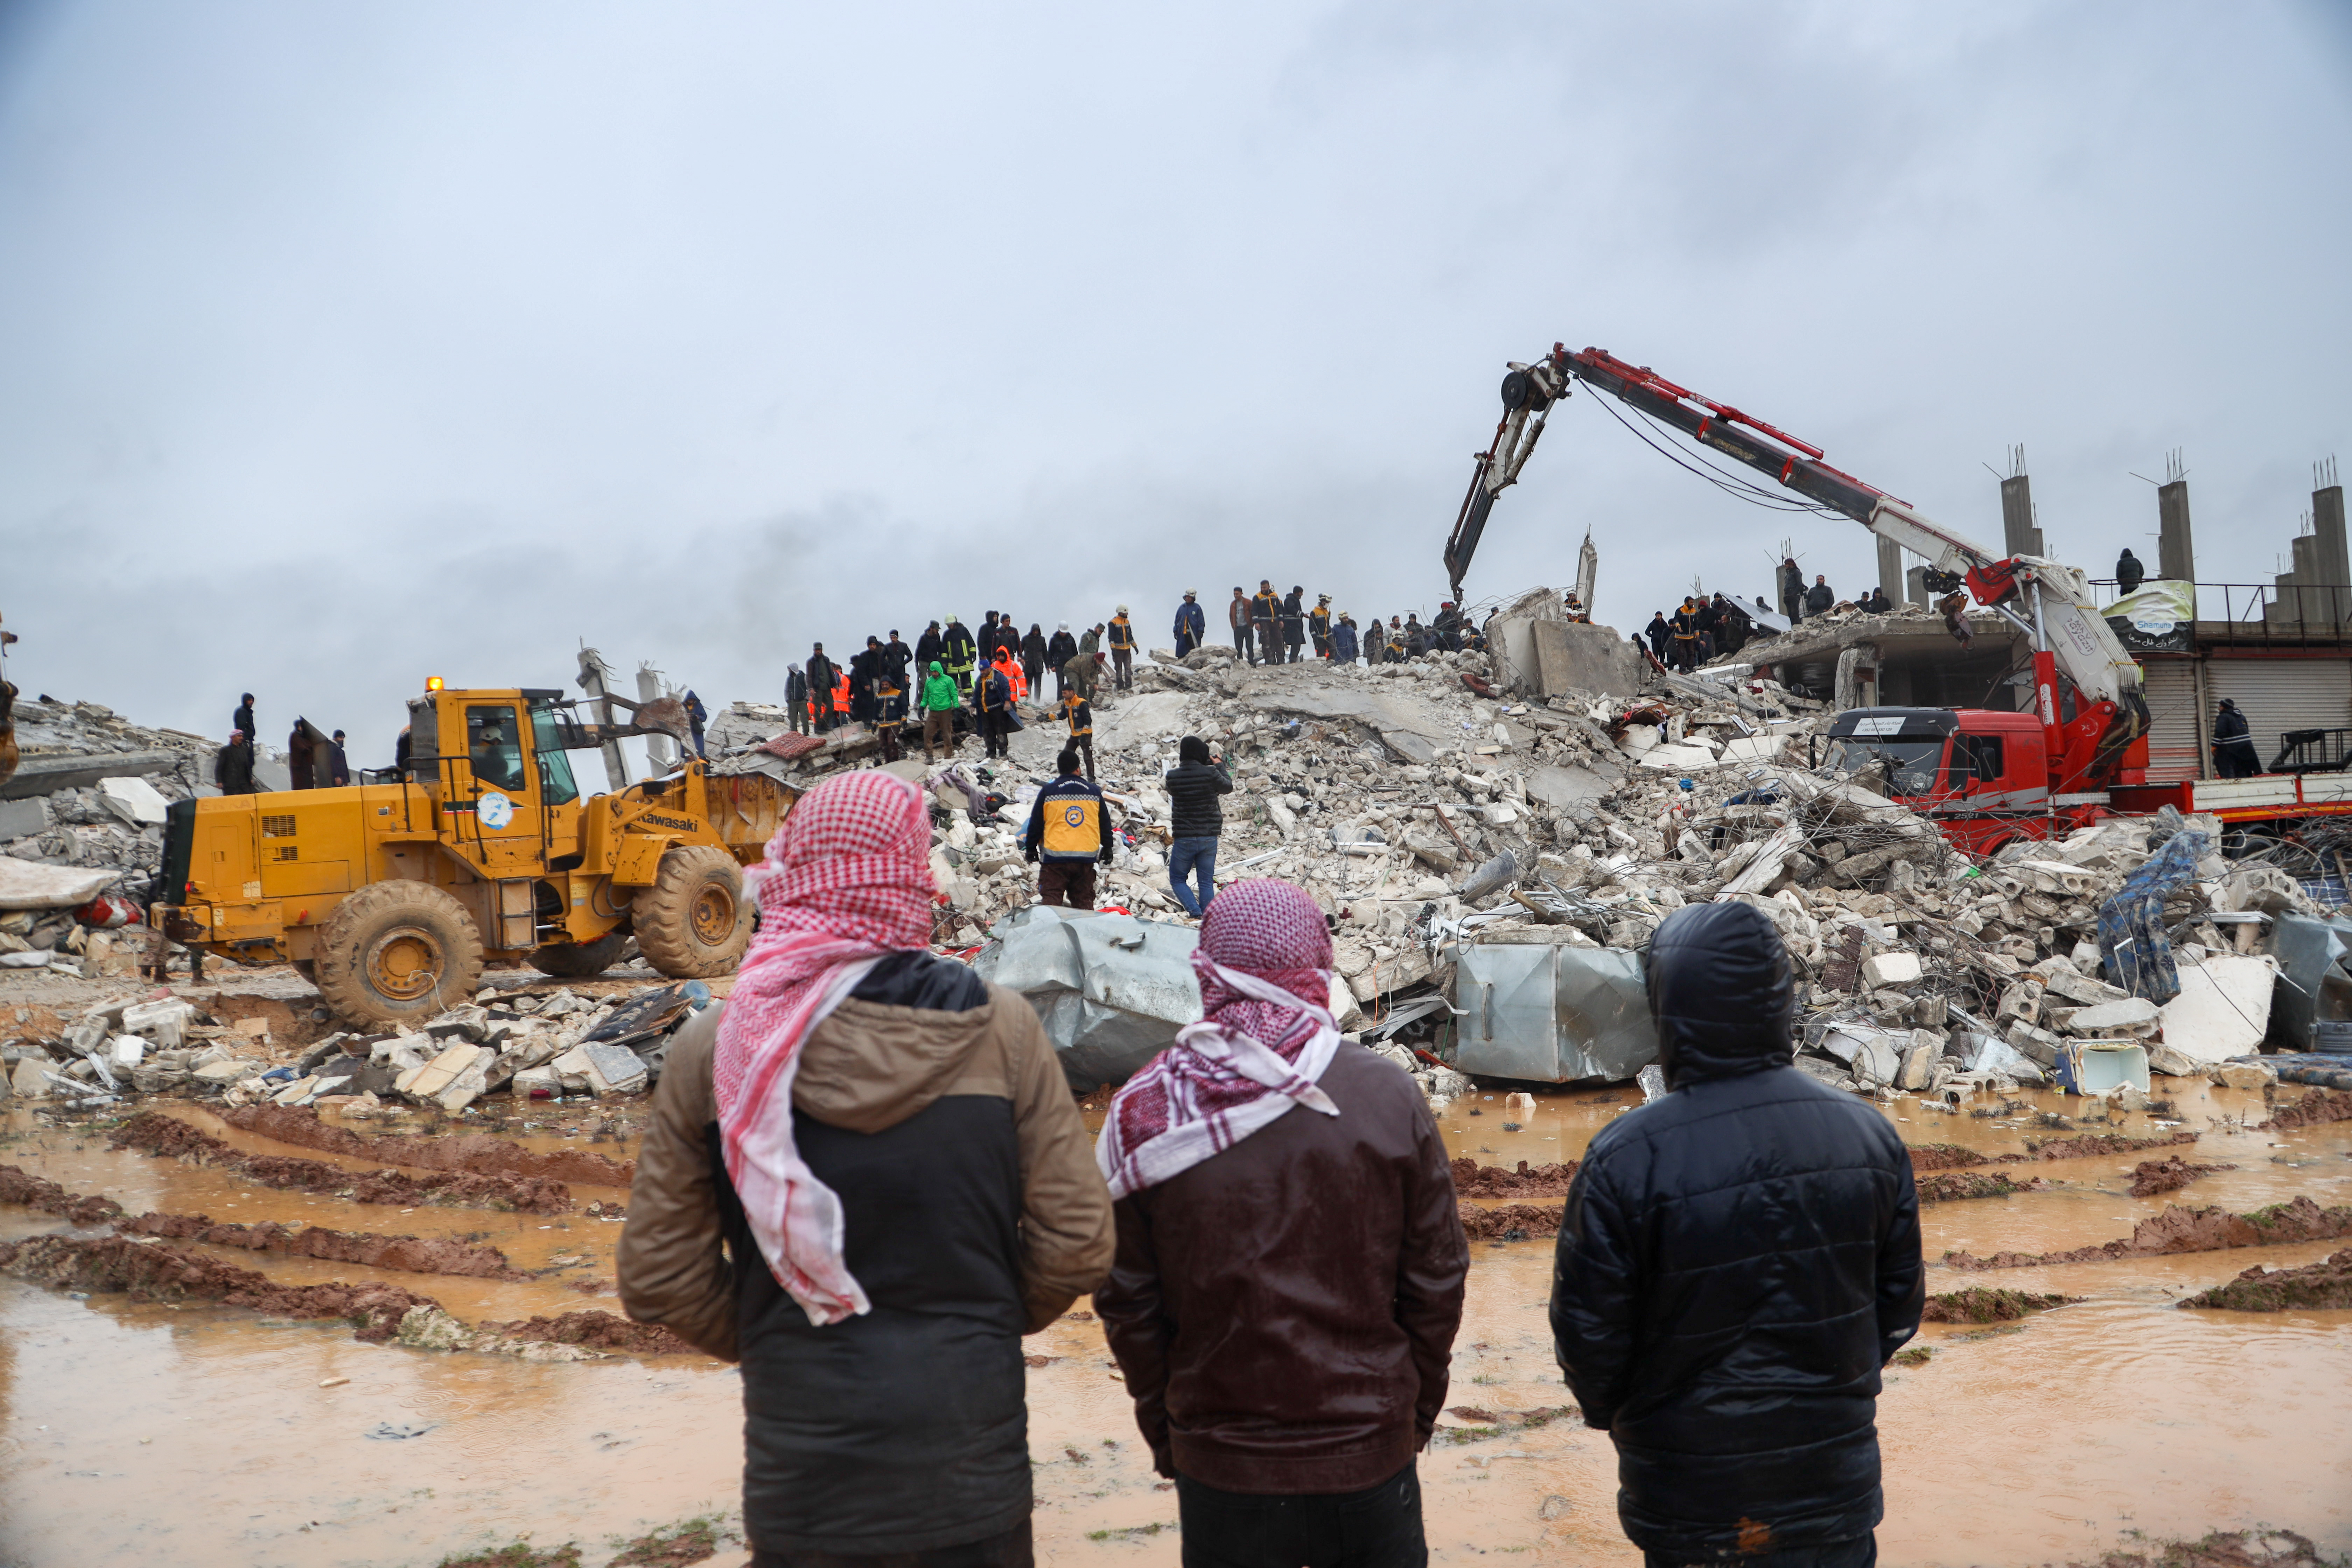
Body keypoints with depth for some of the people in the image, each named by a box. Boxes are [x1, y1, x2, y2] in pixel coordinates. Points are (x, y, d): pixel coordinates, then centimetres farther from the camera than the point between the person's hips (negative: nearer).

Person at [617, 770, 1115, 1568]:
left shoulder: (714, 1045, -10)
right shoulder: (997, 1026, -12)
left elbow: (658, 1279, -4)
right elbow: (1077, 1243, -8)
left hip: (800, 1472, 1)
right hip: (971, 1465, 0)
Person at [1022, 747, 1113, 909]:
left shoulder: (1048, 791, -2)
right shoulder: (1094, 792, 7)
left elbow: (1036, 823, 2)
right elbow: (1105, 824, 14)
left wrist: (1031, 848, 15)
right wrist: (1107, 848, 27)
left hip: (1055, 856, -3)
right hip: (1087, 857, 3)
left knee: (1051, 899, 1)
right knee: (1084, 900, 10)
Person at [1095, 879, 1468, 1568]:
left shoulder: (1144, 1110, -10)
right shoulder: (1389, 1095, -11)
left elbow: (1126, 1303, -3)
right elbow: (1437, 1279, -4)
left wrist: (1164, 1434, 11)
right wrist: (1417, 1412, 12)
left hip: (1218, 1464, 0)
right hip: (1370, 1453, 0)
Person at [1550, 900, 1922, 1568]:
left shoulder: (1626, 1160, -22)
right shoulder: (1869, 1133, -8)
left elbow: (1587, 1337, -12)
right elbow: (1900, 1308, 3)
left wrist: (1614, 1414, 10)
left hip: (1693, 1503, -3)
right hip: (1837, 1488, 4)